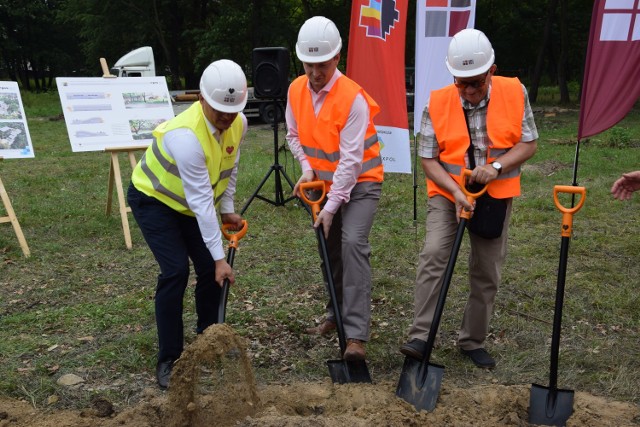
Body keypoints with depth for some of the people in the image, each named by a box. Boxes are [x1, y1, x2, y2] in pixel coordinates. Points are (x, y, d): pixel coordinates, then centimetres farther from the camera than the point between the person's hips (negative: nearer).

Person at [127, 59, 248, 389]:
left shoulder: (238, 124, -15)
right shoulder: (186, 135, -38)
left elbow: (230, 170, 5)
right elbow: (201, 201, -37)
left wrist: (227, 210, 2)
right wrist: (220, 256, -34)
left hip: (194, 202, 7)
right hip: (154, 199, -7)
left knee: (211, 270, 0)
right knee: (176, 271, -18)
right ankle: (168, 360, -5)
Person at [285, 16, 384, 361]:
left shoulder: (353, 98, -24)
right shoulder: (296, 90, -5)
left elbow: (350, 161, -26)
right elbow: (293, 135, 11)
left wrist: (330, 208, -27)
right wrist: (306, 166, -8)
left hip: (360, 182, -6)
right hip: (325, 183, 6)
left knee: (353, 244, -21)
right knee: (330, 249, 12)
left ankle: (356, 335, -20)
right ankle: (338, 314, 31)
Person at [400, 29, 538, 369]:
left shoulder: (515, 93, -8)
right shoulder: (437, 103, -12)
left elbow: (529, 144, -5)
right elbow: (428, 159, -10)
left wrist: (496, 166, -22)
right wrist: (456, 191, -23)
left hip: (496, 197, 2)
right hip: (447, 193, -1)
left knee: (487, 273, 7)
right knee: (434, 254, -22)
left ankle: (472, 341, 24)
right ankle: (420, 337, -15)